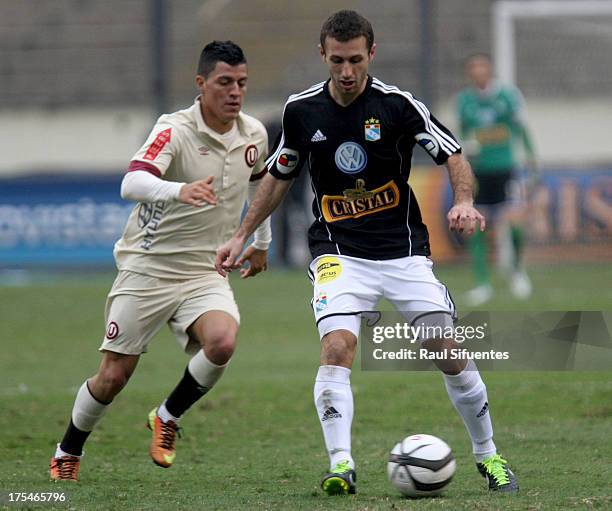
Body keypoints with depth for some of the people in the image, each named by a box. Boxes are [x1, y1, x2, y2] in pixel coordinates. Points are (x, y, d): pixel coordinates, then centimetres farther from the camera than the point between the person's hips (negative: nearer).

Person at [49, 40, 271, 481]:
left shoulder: (254, 135, 2)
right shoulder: (175, 130, -17)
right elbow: (132, 184, -34)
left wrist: (262, 242, 32)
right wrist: (179, 191, -52)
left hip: (205, 272, 4)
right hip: (148, 266, -4)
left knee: (222, 343, -27)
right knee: (114, 376, 0)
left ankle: (168, 418, 0)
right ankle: (68, 454, 27)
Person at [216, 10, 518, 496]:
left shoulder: (397, 104, -10)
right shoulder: (301, 110, -1)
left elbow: (454, 156, -5)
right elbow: (279, 176, 14)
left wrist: (464, 201, -24)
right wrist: (242, 236, 14)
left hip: (404, 250, -1)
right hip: (339, 251, 1)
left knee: (451, 354, -2)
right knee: (337, 349, -23)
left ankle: (489, 456, 16)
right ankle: (341, 465, -23)